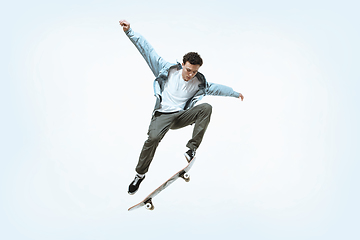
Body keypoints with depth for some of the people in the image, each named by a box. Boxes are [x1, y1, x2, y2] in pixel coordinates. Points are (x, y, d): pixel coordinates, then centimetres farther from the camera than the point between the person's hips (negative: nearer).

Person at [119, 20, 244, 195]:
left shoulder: (199, 83, 8)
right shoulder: (168, 70, 0)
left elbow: (215, 88, 24)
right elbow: (147, 50, -2)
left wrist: (235, 93, 27)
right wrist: (129, 31, -7)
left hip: (182, 116, 3)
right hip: (163, 115, -3)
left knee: (206, 108, -22)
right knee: (153, 138, -31)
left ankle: (192, 148, -24)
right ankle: (140, 174, -9)